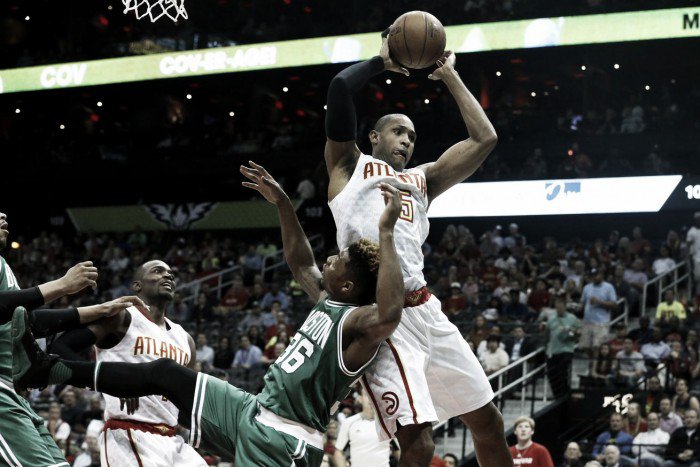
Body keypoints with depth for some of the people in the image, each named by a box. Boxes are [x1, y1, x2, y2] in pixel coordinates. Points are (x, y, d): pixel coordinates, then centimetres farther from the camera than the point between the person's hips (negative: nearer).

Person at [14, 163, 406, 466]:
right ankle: (49, 370, 21)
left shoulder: (358, 322, -19)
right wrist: (283, 204, 19)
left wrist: (387, 232, -39)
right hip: (254, 411, 10)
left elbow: (390, 314, -42)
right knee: (165, 373, 14)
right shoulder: (327, 301, 9)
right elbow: (301, 263, 26)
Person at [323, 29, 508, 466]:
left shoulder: (421, 180, 28)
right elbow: (340, 86, 0)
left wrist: (450, 76, 26)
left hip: (425, 310, 7)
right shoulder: (350, 164, 14)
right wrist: (382, 61, 17)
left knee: (488, 421, 10)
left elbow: (484, 139, 20)